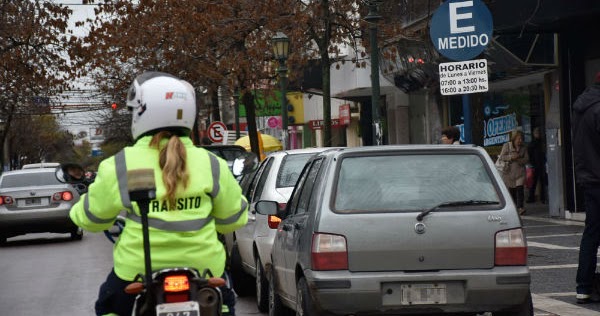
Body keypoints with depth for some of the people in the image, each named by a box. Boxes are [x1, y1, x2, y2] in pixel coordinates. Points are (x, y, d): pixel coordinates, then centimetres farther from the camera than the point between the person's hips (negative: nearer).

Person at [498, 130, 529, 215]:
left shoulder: (523, 148, 9)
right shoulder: (506, 146, 2)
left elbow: (527, 159, 4)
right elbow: (501, 157, -4)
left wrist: (519, 160, -15)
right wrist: (511, 157, -18)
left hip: (520, 172, 1)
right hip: (509, 172, -1)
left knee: (519, 189, -14)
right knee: (511, 190, 2)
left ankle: (520, 207, -18)